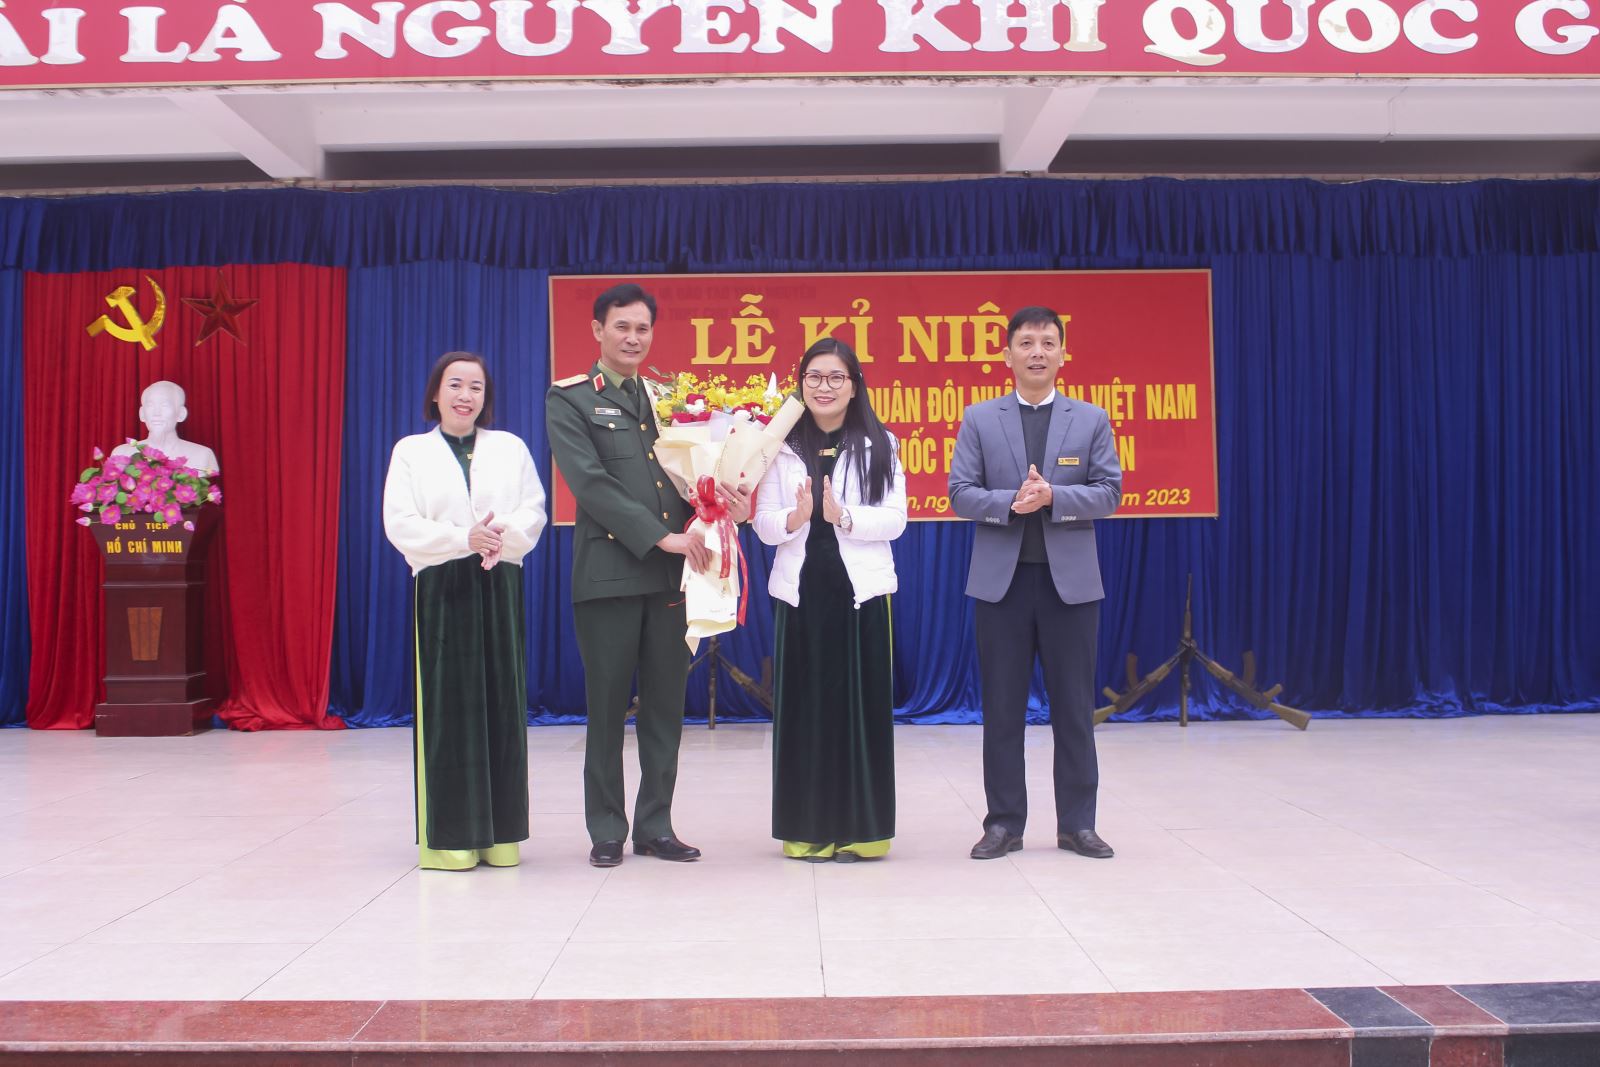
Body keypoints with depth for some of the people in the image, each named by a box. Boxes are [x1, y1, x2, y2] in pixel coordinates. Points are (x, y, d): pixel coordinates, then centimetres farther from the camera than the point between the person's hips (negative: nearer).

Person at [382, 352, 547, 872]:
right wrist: (463, 540, -15)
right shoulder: (410, 451, 9)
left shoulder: (510, 448, 13)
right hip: (441, 590, -1)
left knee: (502, 704, 1)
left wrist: (501, 536, -18)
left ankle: (500, 833, 8)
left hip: (500, 588, 2)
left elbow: (533, 512, 3)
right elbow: (400, 523, -2)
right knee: (448, 709, -3)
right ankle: (449, 835, 3)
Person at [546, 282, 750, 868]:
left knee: (666, 704, 8)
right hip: (608, 571, -4)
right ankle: (607, 830, 15)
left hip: (668, 573, 4)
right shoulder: (570, 399, 2)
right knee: (607, 706, 3)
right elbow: (590, 482, -9)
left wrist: (724, 504, -8)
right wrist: (660, 536, -15)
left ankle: (655, 825, 18)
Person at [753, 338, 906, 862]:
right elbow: (763, 524, 4)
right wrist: (794, 518, -17)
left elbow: (895, 520, -2)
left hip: (860, 591, -1)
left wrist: (843, 515, -17)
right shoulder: (782, 447, 8)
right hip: (800, 590, 1)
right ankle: (807, 828, 12)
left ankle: (860, 828, 11)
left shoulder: (879, 446, 5)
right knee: (802, 708, 4)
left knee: (860, 707, 2)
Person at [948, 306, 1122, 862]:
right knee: (1002, 706, 5)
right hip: (1001, 578, 0)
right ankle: (1004, 822, 14)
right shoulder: (979, 419, 6)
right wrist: (1011, 503, -18)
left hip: (1070, 578, 0)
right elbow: (960, 493, 0)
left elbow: (1109, 493, 0)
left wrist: (1052, 497, -16)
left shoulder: (1091, 419, 7)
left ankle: (1077, 822, 15)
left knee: (1074, 704, 5)